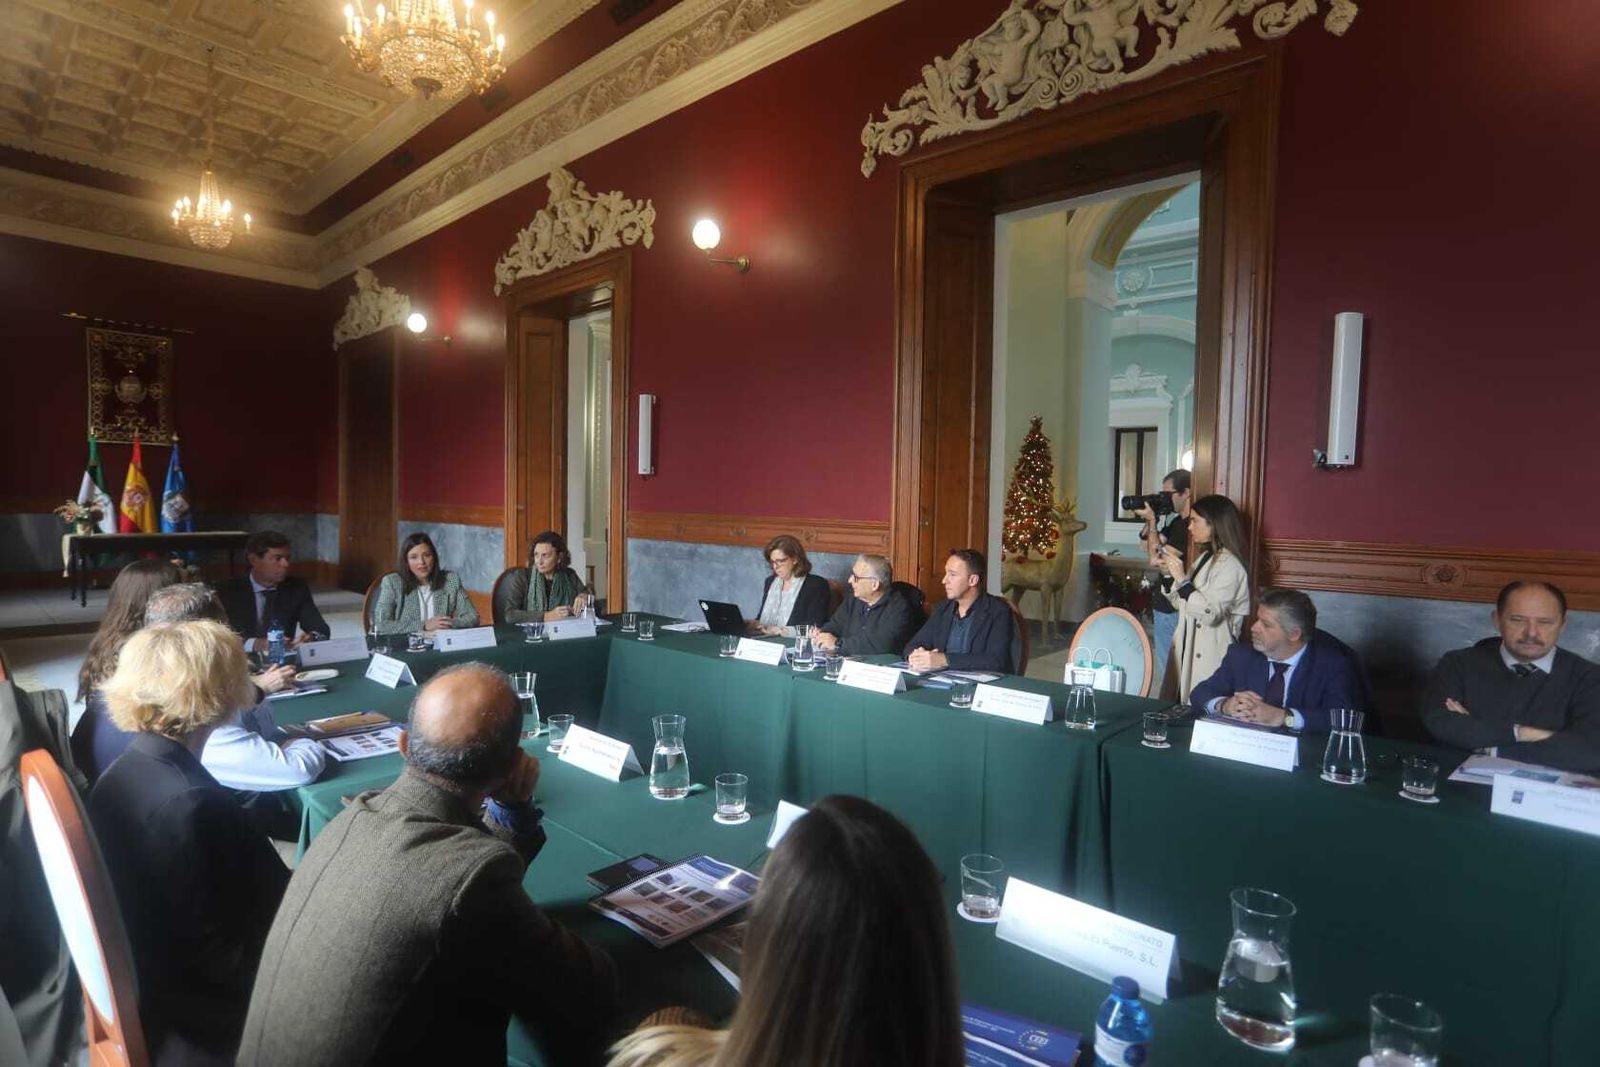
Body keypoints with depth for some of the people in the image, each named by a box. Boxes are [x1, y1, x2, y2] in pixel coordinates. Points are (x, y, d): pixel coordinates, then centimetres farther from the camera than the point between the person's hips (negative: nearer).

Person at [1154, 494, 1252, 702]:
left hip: (1211, 657, -8)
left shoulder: (1230, 564, -13)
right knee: (1181, 705, 9)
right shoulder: (1205, 558, 12)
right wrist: (1169, 574, 5)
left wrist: (1182, 579, -23)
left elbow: (1211, 614, -21)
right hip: (1188, 650, 8)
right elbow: (1181, 603, 18)